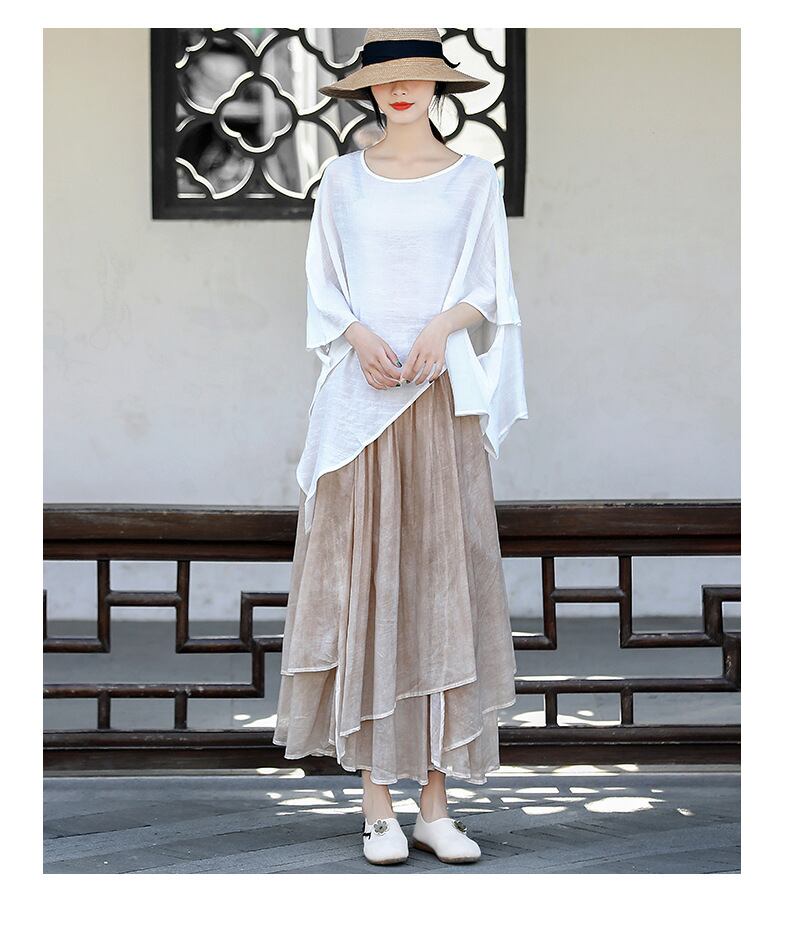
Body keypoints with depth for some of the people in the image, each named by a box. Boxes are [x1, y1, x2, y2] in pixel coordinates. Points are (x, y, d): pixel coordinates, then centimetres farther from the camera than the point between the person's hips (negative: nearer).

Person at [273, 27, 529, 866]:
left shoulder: (474, 179, 8)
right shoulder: (343, 179, 10)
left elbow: (488, 292, 5)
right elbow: (323, 292, 8)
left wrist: (441, 327, -14)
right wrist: (360, 336, -11)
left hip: (442, 396, 0)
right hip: (359, 397, 0)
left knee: (442, 583, -1)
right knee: (364, 582, -2)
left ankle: (435, 805, 4)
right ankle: (377, 804, 4)